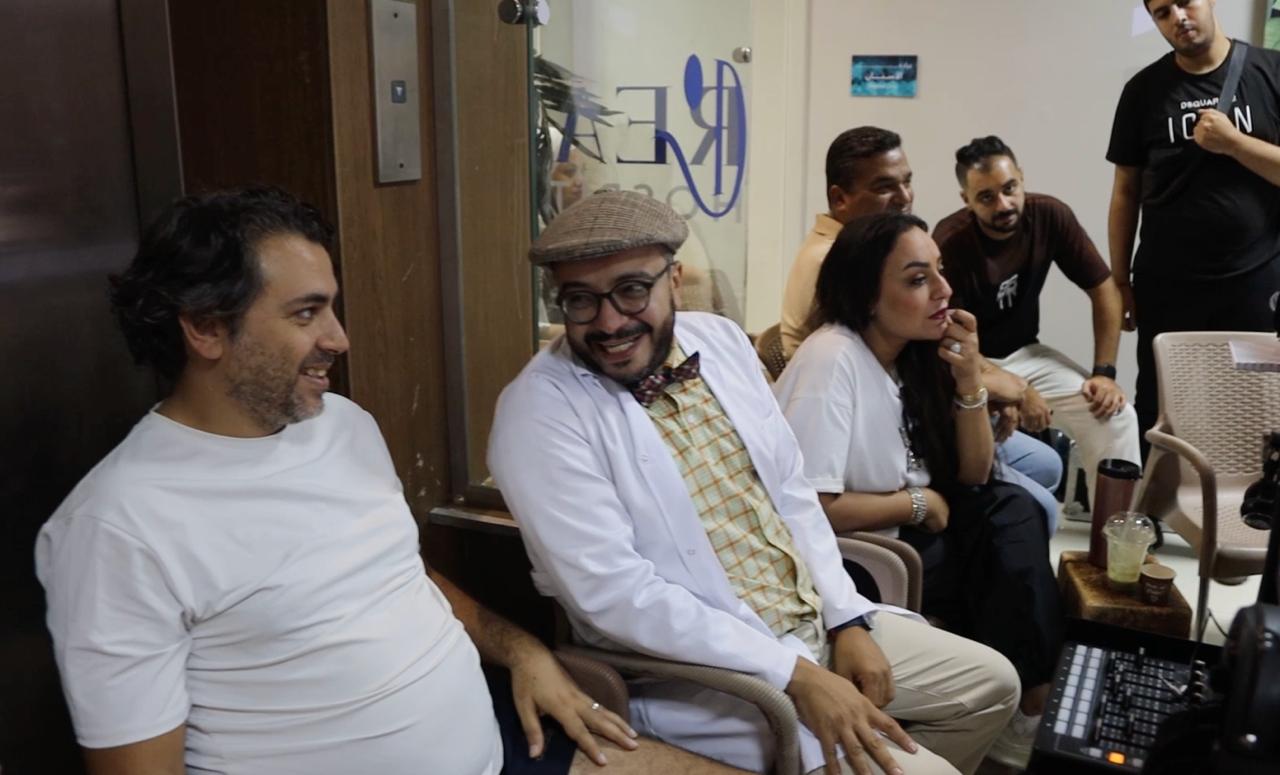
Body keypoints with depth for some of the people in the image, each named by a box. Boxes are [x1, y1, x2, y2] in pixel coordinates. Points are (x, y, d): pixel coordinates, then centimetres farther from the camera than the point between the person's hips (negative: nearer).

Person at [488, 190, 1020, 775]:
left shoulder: (720, 340, 1)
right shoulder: (541, 411, -19)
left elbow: (791, 492, 8)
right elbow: (613, 593, -25)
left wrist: (848, 619, -1)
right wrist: (795, 674, -24)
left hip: (818, 622, 7)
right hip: (694, 673, -7)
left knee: (991, 683, 15)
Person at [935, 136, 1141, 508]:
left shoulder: (1050, 215, -13)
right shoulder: (949, 243, -24)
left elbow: (1104, 289, -3)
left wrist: (1104, 372, -9)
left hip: (1024, 354, 4)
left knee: (1117, 417, -12)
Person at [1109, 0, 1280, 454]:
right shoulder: (1144, 90, 2)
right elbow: (1126, 192, 4)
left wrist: (1232, 141, -17)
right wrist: (1119, 280, 2)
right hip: (1165, 286, 1)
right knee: (1157, 409, 9)